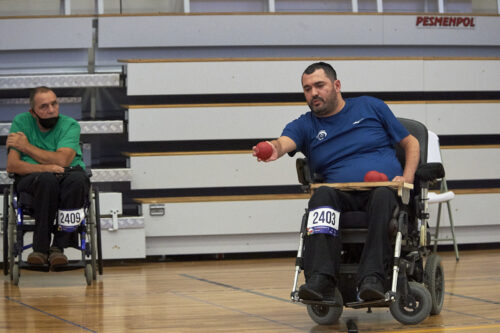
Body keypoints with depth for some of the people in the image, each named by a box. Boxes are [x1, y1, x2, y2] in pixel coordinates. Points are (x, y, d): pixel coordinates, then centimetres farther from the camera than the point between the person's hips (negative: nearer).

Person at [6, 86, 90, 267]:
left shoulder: (70, 125, 2)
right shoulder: (21, 122, 4)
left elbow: (62, 160, -15)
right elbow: (12, 165, -5)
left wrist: (26, 146, -8)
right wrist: (45, 168, -22)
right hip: (32, 178, -1)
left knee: (78, 180, -36)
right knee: (47, 180, -37)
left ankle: (58, 246, -27)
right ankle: (40, 248, -29)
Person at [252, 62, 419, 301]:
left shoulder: (370, 107, 15)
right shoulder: (305, 125, 15)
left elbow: (411, 143, 17)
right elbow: (284, 142, -8)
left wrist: (408, 177, -1)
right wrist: (274, 150, -33)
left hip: (387, 188, -1)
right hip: (344, 196, 1)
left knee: (382, 195, -36)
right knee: (322, 194, -33)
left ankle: (372, 278, -47)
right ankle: (321, 280, -47)